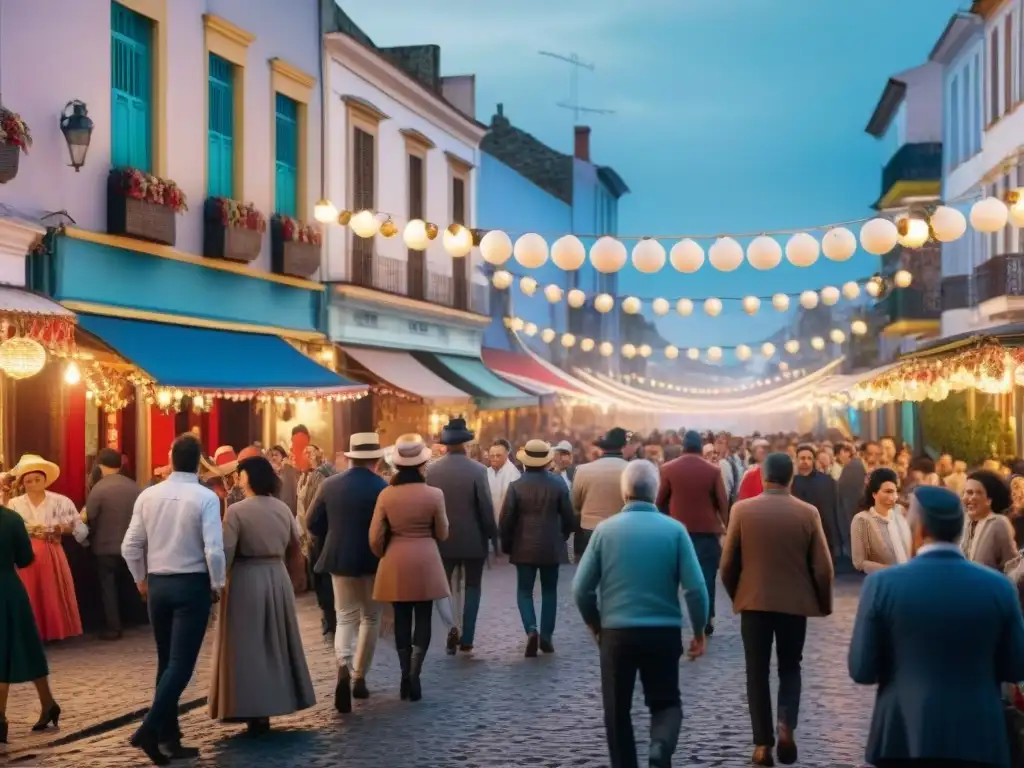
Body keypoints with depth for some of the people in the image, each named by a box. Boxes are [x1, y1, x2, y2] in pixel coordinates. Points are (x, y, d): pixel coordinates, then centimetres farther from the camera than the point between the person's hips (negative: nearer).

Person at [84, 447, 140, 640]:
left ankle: (113, 627, 3)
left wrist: (90, 540, 7)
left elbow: (89, 519, -11)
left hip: (106, 546, -5)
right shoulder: (133, 486, -2)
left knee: (108, 587, 4)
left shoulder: (99, 489, -15)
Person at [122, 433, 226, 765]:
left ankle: (169, 737, 17)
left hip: (157, 584, 5)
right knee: (181, 663, -2)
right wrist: (217, 584, -2)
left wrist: (141, 580, 17)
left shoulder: (148, 495, 0)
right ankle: (150, 729, -16)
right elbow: (214, 549, -18)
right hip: (192, 584, -5)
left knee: (166, 661, 14)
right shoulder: (205, 497, -12)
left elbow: (130, 546, 2)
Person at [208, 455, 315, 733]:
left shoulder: (236, 511, -13)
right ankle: (277, 700, 23)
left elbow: (226, 552, -16)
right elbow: (295, 542, 16)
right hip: (277, 577, 5)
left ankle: (254, 710, 2)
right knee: (275, 642, 16)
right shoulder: (283, 508, 3)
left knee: (248, 646, 2)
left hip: (246, 579, -5)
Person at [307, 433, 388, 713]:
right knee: (370, 618, 14)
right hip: (373, 560, -2)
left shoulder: (329, 484, -3)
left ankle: (343, 666, -17)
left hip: (339, 559, 2)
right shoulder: (384, 487, -12)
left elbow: (313, 524, 2)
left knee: (346, 617, 9)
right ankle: (359, 677, 16)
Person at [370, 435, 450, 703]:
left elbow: (375, 537, -2)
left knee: (402, 620, 10)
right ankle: (413, 675, -5)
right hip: (425, 562, -1)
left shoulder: (386, 495, -5)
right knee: (422, 619, 5)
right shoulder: (434, 494, -9)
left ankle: (405, 676, 12)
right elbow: (442, 533, 2)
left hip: (396, 563, 2)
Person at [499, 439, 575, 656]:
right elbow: (569, 517, 0)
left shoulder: (516, 485, -9)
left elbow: (505, 520, -8)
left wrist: (506, 545, 7)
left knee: (524, 591, 7)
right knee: (549, 591, 13)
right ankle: (546, 636, 12)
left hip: (524, 547, -1)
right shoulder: (558, 484, -5)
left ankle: (531, 630, -14)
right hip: (552, 547, 1)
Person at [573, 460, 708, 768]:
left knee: (618, 710, 13)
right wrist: (699, 631, 5)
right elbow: (696, 587, -8)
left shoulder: (605, 529, -3)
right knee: (666, 702, 14)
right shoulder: (674, 529, -4)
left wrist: (595, 624, 14)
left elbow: (581, 588, -2)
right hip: (664, 631, 0)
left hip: (617, 632, 0)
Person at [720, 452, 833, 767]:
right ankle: (786, 725, -5)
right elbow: (823, 567, -5)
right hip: (795, 603, 1)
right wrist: (823, 604, 11)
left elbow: (727, 563, -2)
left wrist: (736, 596, 15)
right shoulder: (808, 513, -6)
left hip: (754, 602, 0)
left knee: (758, 672, 8)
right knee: (790, 668, 16)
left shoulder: (742, 510, -7)